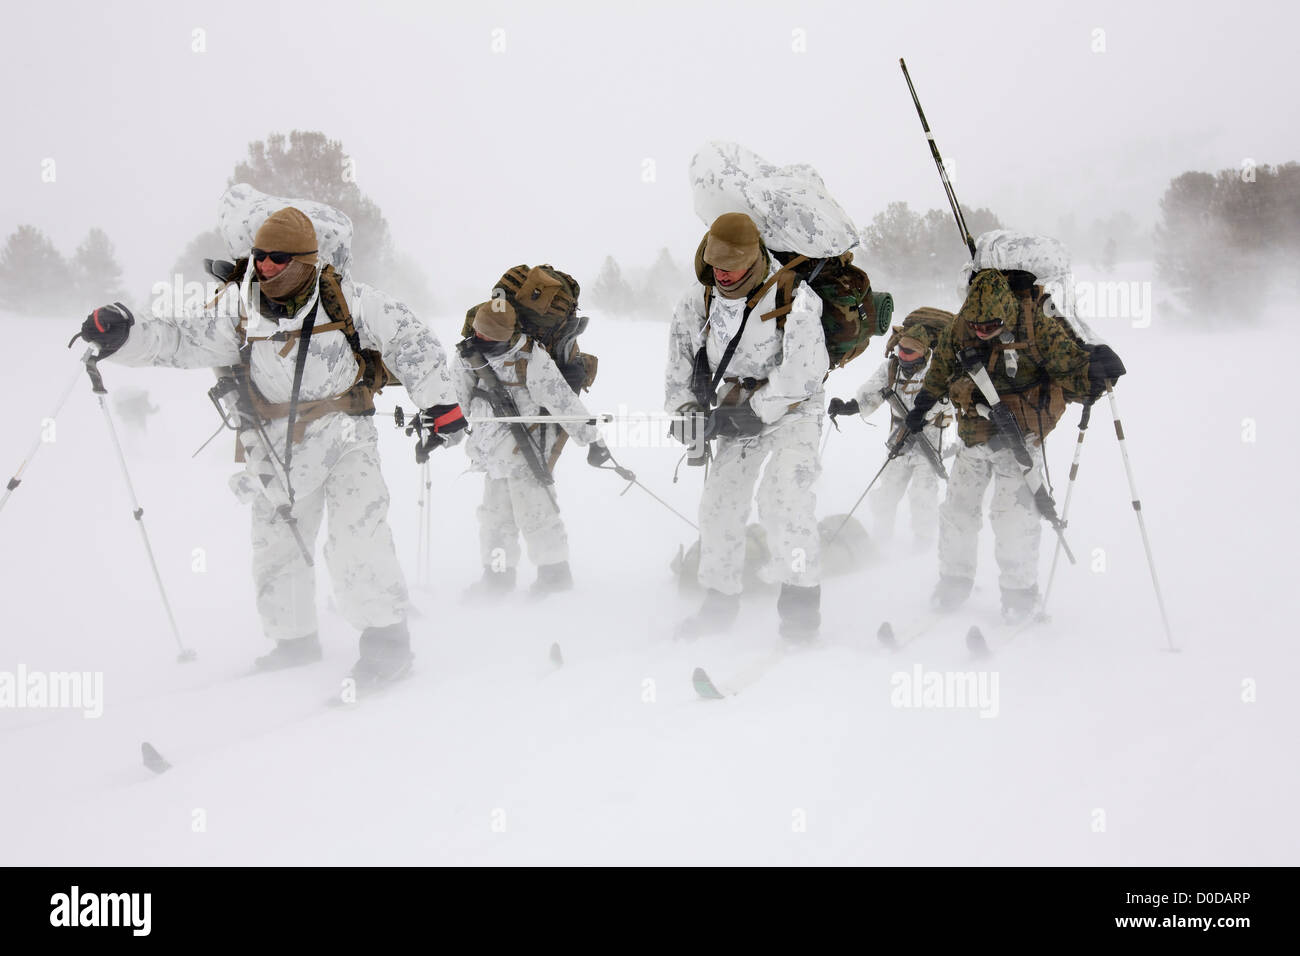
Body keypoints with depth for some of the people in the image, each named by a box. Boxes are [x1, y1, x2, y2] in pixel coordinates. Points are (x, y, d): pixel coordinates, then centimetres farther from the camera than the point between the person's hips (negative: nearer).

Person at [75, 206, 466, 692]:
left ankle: (386, 639, -8)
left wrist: (439, 403, -3)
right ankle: (295, 637, 31)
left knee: (358, 536, -18)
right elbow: (184, 338, -9)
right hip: (277, 446, 4)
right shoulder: (239, 308, -2)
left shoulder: (346, 300, -9)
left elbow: (409, 338, -2)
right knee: (276, 545, 12)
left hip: (344, 434, -4)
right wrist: (126, 334, -27)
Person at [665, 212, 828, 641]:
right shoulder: (695, 304, -2)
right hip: (739, 414, 6)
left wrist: (751, 412, -25)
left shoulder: (793, 299, -20)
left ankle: (800, 601, -14)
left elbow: (802, 374, -26)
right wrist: (687, 410, -10)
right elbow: (680, 368, 9)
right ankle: (719, 601, 22)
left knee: (783, 495, -23)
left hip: (792, 411, -6)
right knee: (719, 504, 6)